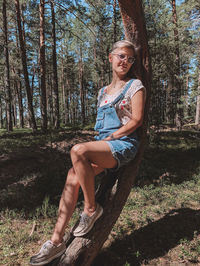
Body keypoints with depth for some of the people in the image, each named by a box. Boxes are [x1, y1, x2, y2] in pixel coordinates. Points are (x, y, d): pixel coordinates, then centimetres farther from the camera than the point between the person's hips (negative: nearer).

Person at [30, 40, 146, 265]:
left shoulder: (134, 86, 3)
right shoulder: (103, 92, 21)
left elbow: (137, 120, -7)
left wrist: (110, 138, -11)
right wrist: (100, 141, 7)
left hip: (124, 144, -6)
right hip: (103, 145, 6)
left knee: (78, 151, -32)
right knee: (73, 178, -16)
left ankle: (91, 208, -12)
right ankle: (56, 240, -7)